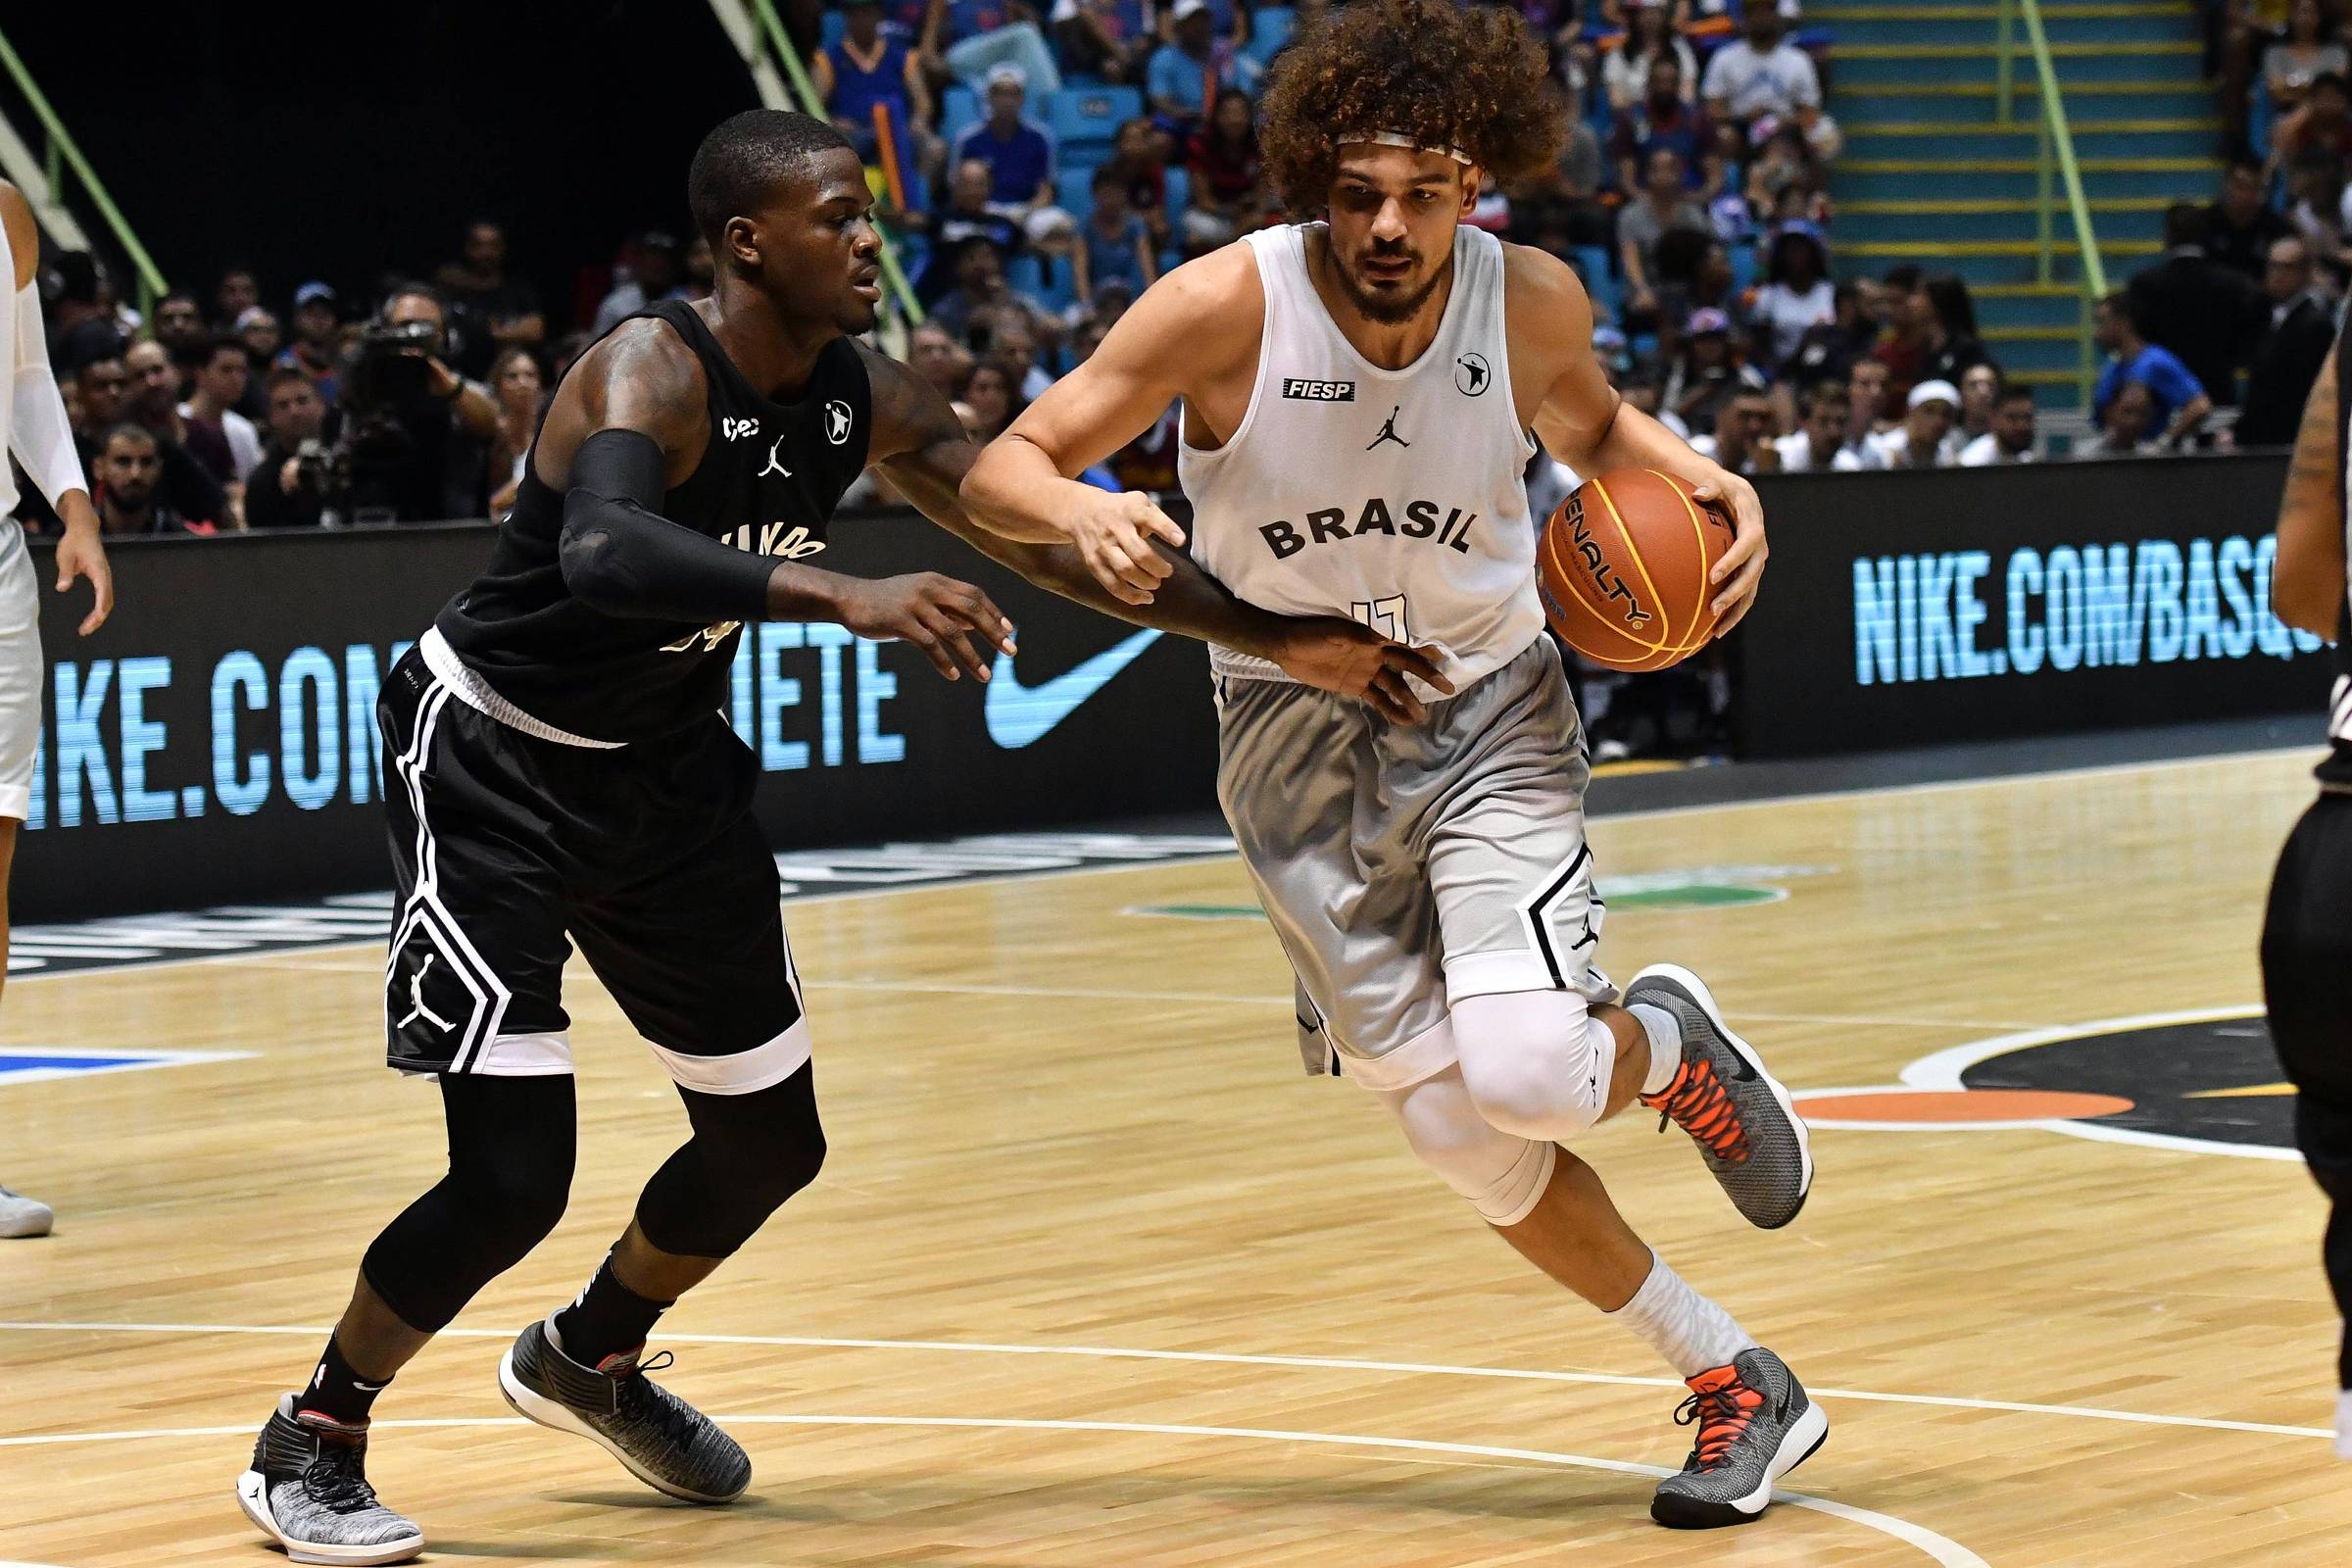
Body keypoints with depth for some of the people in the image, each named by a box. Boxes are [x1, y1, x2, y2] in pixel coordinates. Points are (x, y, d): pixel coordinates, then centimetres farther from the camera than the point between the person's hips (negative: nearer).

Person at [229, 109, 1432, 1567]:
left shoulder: (867, 400, -7)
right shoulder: (652, 371, -29)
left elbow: (1052, 542, -1)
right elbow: (603, 553, -50)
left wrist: (1283, 639, -7)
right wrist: (839, 595, -63)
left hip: (667, 771, 8)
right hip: (494, 763, -8)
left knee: (771, 1139, 13)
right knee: (513, 1172, -16)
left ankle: (591, 1359, 41)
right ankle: (312, 1442, 6)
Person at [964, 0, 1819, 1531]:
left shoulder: (1535, 301, -13)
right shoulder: (1229, 307, -20)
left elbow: (1592, 426, 12)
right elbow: (1002, 469, -16)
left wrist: (1707, 478, -8)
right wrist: (1087, 511, -38)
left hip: (1490, 714, 0)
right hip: (1301, 736, 0)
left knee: (1521, 1070, -23)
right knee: (1461, 1131, -1)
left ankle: (1664, 1041, 15)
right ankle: (1741, 1386, 16)